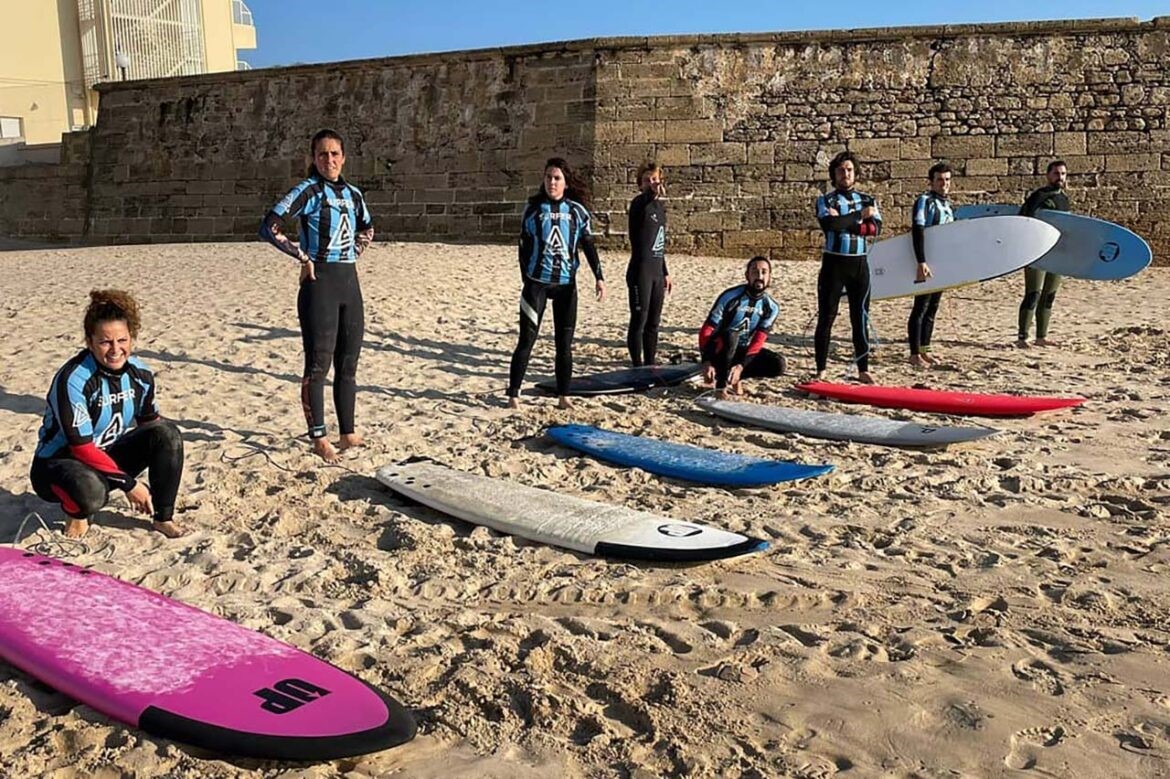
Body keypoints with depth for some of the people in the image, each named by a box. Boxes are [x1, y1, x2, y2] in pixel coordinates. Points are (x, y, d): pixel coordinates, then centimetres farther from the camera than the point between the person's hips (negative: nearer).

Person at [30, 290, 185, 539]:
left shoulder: (140, 374, -7)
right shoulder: (72, 380, -27)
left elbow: (151, 424, 6)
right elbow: (81, 448, -26)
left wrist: (164, 471, -6)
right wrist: (128, 484, -23)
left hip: (108, 456, 6)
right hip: (58, 462, -6)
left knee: (168, 433, -18)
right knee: (90, 491, -40)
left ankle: (163, 517, -8)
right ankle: (77, 512, -1)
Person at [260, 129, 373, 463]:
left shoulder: (353, 193, 11)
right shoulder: (309, 191, -7)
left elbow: (367, 230, 30)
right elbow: (269, 227, -16)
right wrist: (302, 256, -12)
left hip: (350, 282, 7)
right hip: (320, 283, -6)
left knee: (348, 364, 11)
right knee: (318, 364, -1)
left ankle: (348, 433, 21)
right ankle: (319, 438, 7)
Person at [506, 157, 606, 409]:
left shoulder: (577, 211, 3)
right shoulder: (533, 209, 3)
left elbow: (588, 246, 2)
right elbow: (524, 247, 7)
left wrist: (599, 278, -8)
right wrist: (526, 280, 5)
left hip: (566, 284, 1)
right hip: (536, 283, -1)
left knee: (564, 343, 5)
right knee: (527, 339, -3)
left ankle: (563, 396, 15)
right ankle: (513, 394, 4)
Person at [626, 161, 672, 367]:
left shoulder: (660, 206, 14)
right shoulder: (639, 204, -9)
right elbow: (640, 207, -37)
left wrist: (665, 273, 21)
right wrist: (652, 194, -57)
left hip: (656, 272, 8)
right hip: (640, 272, -8)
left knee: (653, 323, 13)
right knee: (639, 321, -2)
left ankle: (650, 365, 22)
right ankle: (637, 367, 5)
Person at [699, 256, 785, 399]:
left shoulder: (771, 307, -9)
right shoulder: (730, 297, -19)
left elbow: (758, 340, -14)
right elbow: (706, 330, -20)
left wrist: (741, 366, -29)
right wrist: (706, 362, -32)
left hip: (744, 351, 4)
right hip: (720, 350, -4)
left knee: (778, 365, -20)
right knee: (730, 335, -37)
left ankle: (735, 377, -4)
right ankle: (721, 384, -23)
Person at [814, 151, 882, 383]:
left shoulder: (867, 200, 10)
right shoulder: (824, 201, 3)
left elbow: (876, 229, -7)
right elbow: (829, 224, -19)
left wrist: (842, 222, -15)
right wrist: (860, 216, -11)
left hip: (859, 264, 2)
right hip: (833, 263, -2)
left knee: (860, 319, 4)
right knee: (826, 318, 0)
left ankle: (863, 370, 10)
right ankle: (821, 370, 7)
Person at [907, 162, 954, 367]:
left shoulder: (947, 203, 16)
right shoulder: (925, 201, -10)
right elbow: (917, 231, -20)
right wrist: (921, 263, -29)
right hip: (927, 264, -8)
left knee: (932, 308, 11)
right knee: (920, 308, -6)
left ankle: (924, 350, 18)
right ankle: (915, 354, -2)